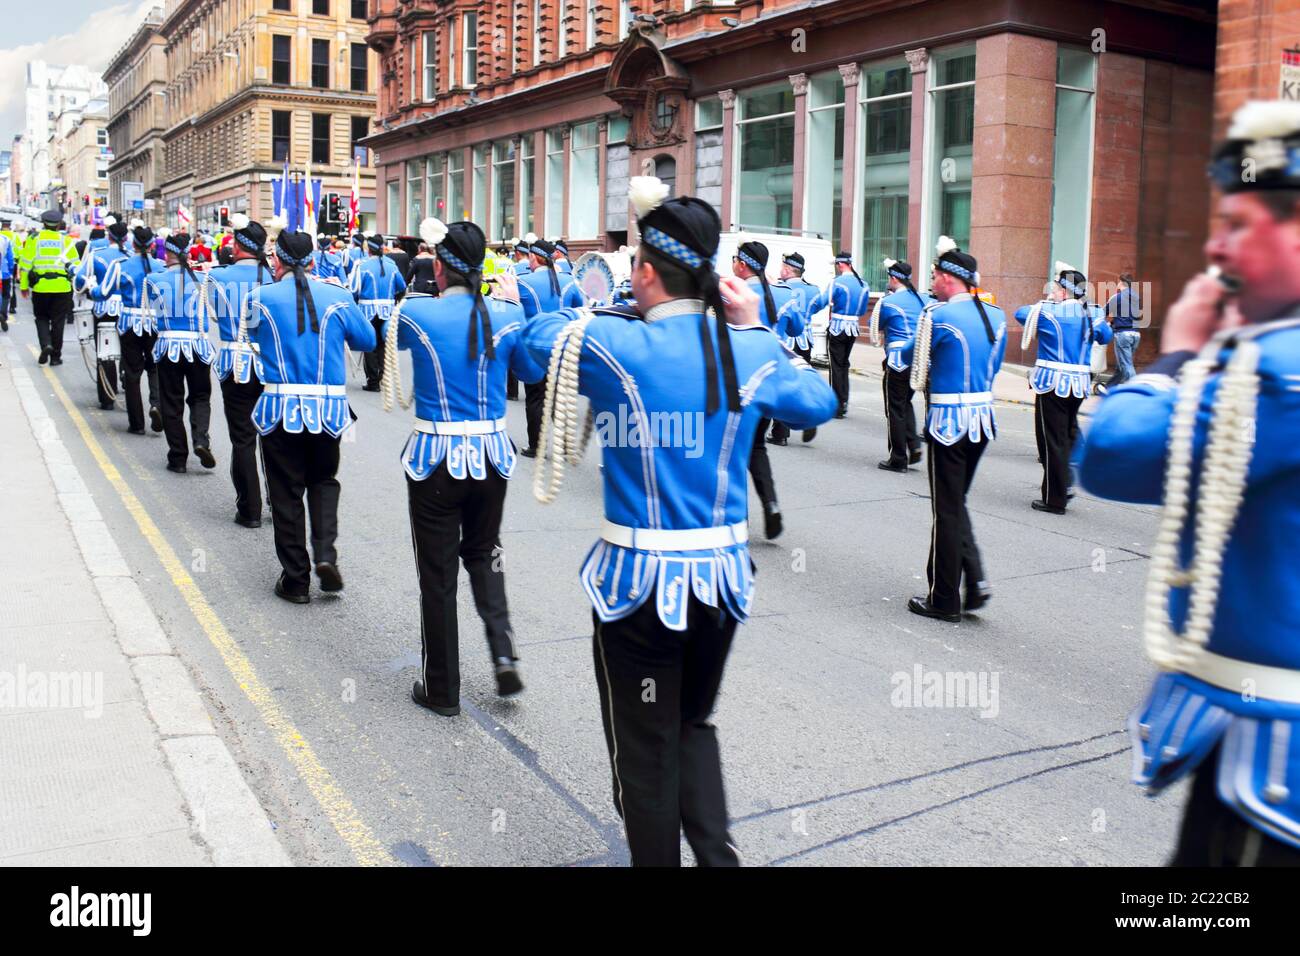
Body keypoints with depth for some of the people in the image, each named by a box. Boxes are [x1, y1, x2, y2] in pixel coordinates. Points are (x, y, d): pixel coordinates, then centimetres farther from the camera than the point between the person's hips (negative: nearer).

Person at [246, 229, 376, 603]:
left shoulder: (261, 297, -3)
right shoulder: (337, 296, -1)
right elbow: (367, 340, 10)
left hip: (280, 407, -1)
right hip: (328, 408, 1)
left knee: (286, 493, 8)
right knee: (323, 481, 20)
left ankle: (296, 579, 12)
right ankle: (326, 554, 0)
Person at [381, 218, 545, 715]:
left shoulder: (415, 311, -9)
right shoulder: (506, 315, -4)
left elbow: (391, 342, 14)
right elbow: (531, 371, 14)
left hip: (436, 457, -2)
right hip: (492, 454, 3)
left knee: (438, 572, 9)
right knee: (483, 552, 24)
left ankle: (441, 689, 19)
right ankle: (503, 651, 7)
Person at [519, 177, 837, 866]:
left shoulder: (614, 343, -13)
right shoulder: (749, 351, -3)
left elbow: (537, 334, 5)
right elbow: (819, 403, 15)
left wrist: (600, 312, 18)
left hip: (639, 577, -4)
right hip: (722, 573, 4)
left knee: (647, 751, 13)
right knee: (693, 722, 26)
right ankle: (716, 850, 15)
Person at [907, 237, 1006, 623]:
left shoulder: (936, 315, -13)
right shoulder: (996, 316, 8)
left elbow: (919, 375, -5)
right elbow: (993, 369, 13)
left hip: (948, 420, -7)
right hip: (984, 417, 7)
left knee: (947, 510, 3)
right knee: (956, 503, 20)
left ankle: (944, 600, 13)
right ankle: (975, 581, 12)